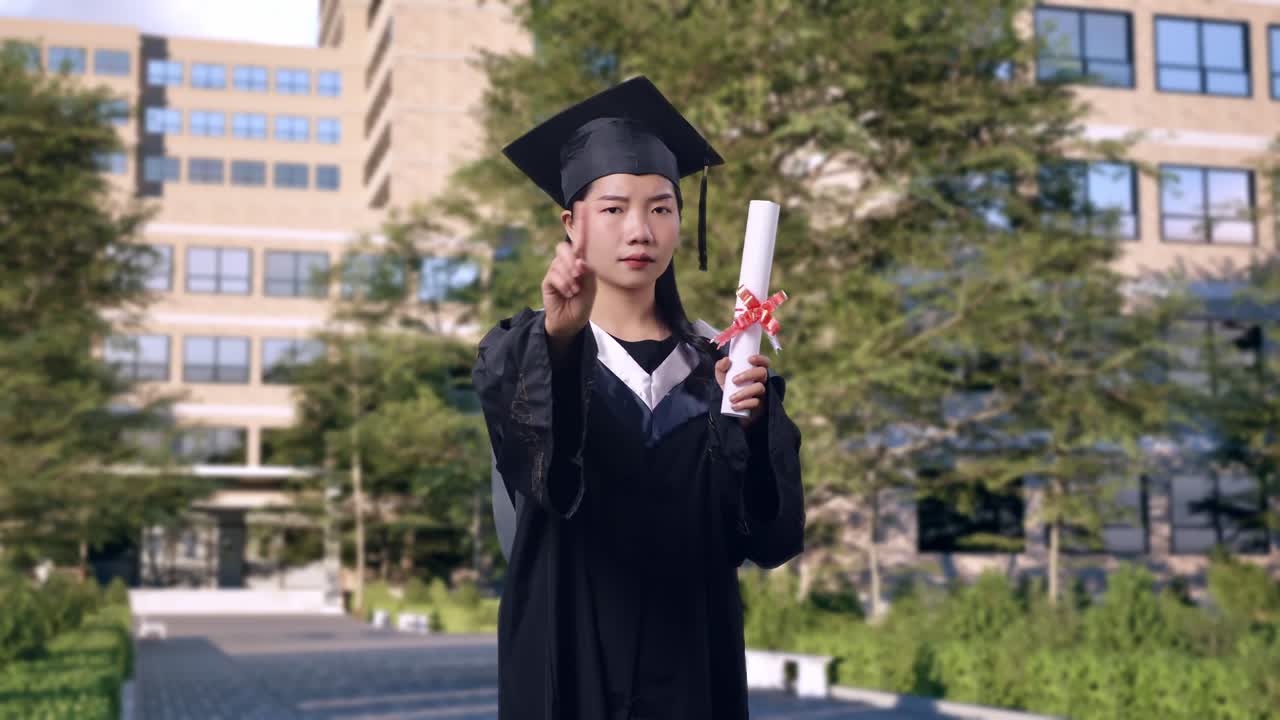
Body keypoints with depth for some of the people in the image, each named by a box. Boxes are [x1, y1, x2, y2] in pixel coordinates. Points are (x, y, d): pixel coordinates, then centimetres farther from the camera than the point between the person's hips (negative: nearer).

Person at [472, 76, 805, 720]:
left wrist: (751, 424, -23)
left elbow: (773, 535, -7)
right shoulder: (520, 354, -4)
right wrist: (560, 338, -43)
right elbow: (544, 472, -26)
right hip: (570, 660, -2)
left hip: (690, 662, 2)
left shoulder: (716, 364, 3)